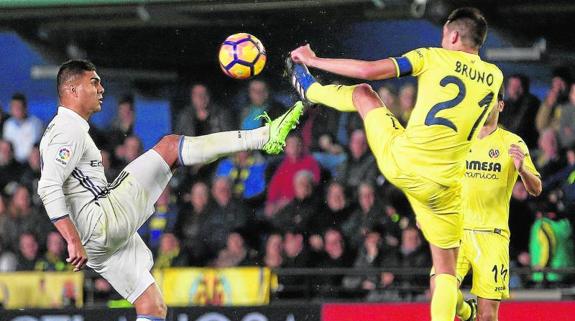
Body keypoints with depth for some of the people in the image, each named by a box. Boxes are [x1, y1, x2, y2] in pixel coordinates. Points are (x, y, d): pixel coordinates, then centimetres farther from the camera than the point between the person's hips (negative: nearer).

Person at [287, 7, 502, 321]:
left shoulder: (433, 58, -4)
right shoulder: (494, 77, 6)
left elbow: (369, 71, -7)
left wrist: (312, 60, 4)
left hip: (399, 162, -1)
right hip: (443, 186, 1)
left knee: (363, 93, 25)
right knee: (446, 268, 13)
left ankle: (309, 89, 51)